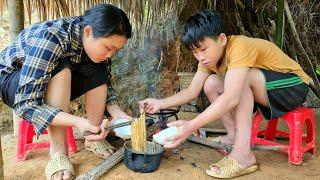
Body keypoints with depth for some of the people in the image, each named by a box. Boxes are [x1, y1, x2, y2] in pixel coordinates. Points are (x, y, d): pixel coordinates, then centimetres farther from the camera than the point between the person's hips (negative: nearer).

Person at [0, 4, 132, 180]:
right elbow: (25, 104, -38)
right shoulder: (49, 40, -36)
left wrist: (117, 113, -24)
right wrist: (77, 121, -49)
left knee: (98, 72, -18)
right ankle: (58, 152, -26)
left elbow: (105, 84, -5)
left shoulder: (96, 42, -17)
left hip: (57, 81, 6)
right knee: (60, 67, -34)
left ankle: (93, 138, -6)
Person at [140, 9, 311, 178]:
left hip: (293, 86, -7)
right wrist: (161, 103, -17)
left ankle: (242, 153, -29)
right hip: (263, 89, 8)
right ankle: (234, 136, 0)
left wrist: (191, 126, -44)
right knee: (211, 84, -6)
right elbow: (191, 91, -4)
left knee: (242, 76, -33)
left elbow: (230, 99, -40)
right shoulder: (208, 56, -5)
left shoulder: (239, 47, -30)